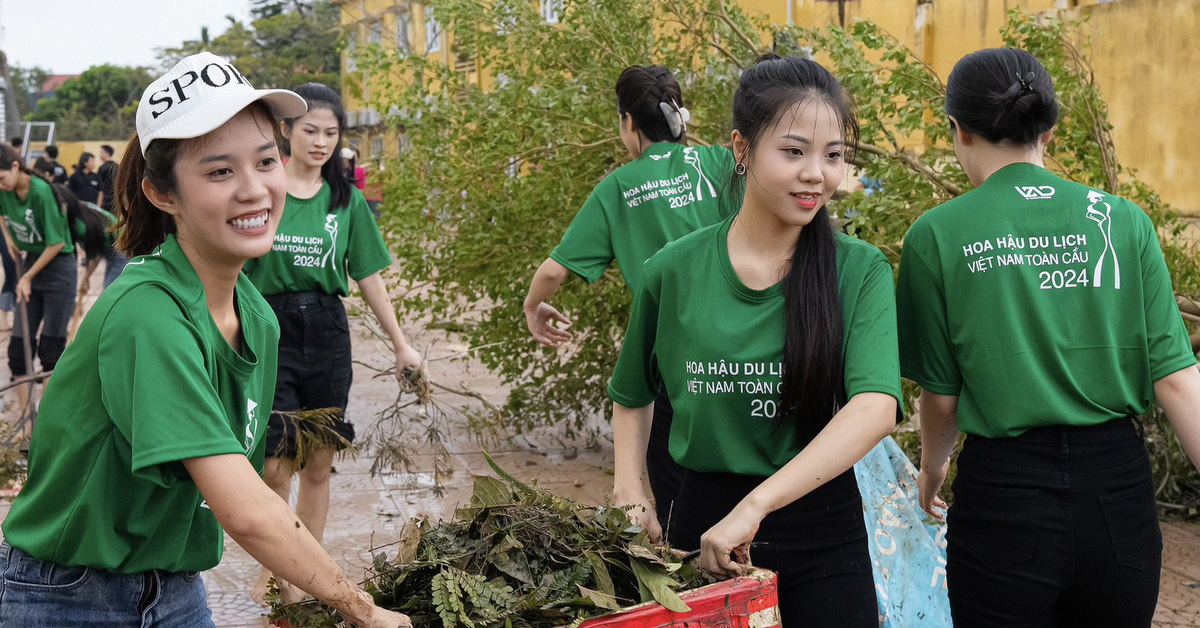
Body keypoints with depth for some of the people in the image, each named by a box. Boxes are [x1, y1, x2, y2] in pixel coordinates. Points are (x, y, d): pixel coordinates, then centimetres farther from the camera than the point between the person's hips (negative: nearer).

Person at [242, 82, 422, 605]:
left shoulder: (347, 200, 7)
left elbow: (369, 276, 12)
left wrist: (400, 343, 13)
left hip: (327, 332, 3)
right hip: (269, 330, -3)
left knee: (319, 463, 7)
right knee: (275, 464, -7)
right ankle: (269, 573, 12)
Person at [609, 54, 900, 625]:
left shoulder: (860, 270, -8)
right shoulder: (674, 271, -3)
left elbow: (876, 407, -23)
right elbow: (631, 394, 13)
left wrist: (754, 506, -31)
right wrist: (630, 492, -1)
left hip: (822, 527, -1)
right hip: (703, 519, 1)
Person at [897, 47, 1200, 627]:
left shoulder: (938, 236, -7)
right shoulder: (1123, 221, -1)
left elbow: (941, 396, 0)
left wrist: (932, 470, 19)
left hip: (1004, 494, -2)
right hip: (1118, 487, 3)